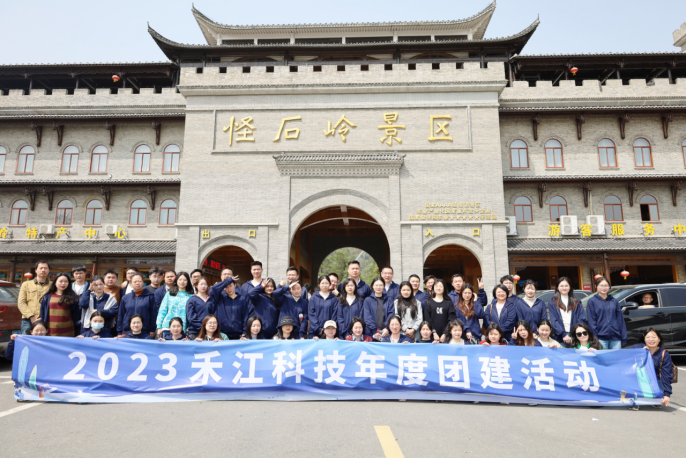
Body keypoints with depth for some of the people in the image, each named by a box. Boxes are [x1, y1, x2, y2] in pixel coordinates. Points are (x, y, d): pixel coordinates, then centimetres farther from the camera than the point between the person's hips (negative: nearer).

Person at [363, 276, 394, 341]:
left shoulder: (389, 299, 11)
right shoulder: (367, 300, 8)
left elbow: (391, 314, 1)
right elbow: (367, 317, -2)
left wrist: (387, 328, -14)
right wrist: (374, 331, -13)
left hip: (386, 333, 1)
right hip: (372, 334, -1)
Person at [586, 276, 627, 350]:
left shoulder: (614, 301, 11)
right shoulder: (592, 301, 1)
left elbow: (620, 320, 10)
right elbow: (591, 321, -3)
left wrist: (624, 338, 6)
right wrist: (594, 338, -9)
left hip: (616, 337, 3)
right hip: (601, 338, -3)